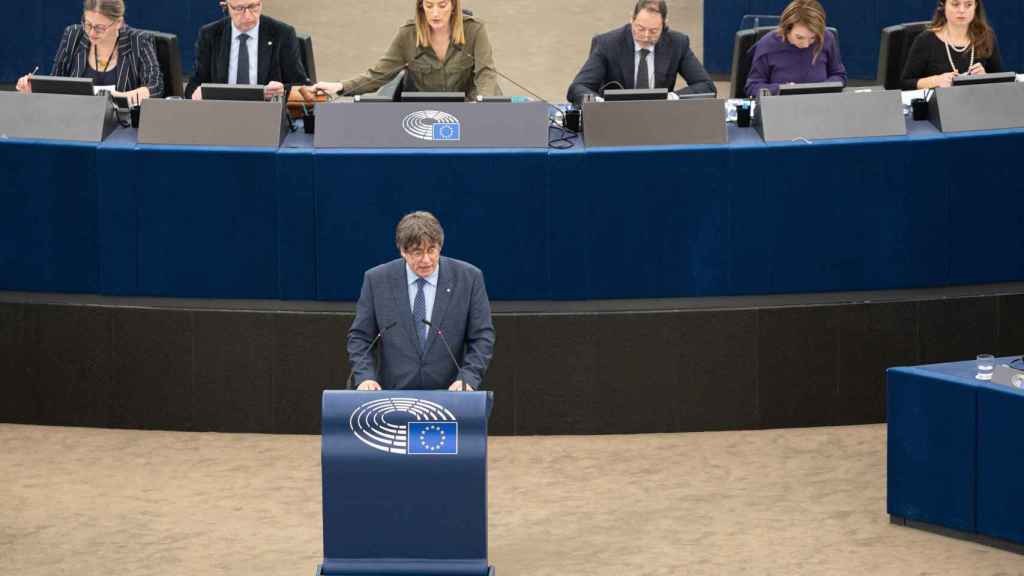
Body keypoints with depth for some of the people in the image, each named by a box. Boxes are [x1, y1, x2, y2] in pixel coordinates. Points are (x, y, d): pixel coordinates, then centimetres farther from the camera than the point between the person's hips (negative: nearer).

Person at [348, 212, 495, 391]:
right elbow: (360, 337, 7)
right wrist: (366, 377, -9)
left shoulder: (468, 278, 1)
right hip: (394, 395, 0)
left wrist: (467, 379, -12)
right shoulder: (377, 280, 3)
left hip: (449, 395, 0)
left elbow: (482, 337, 2)